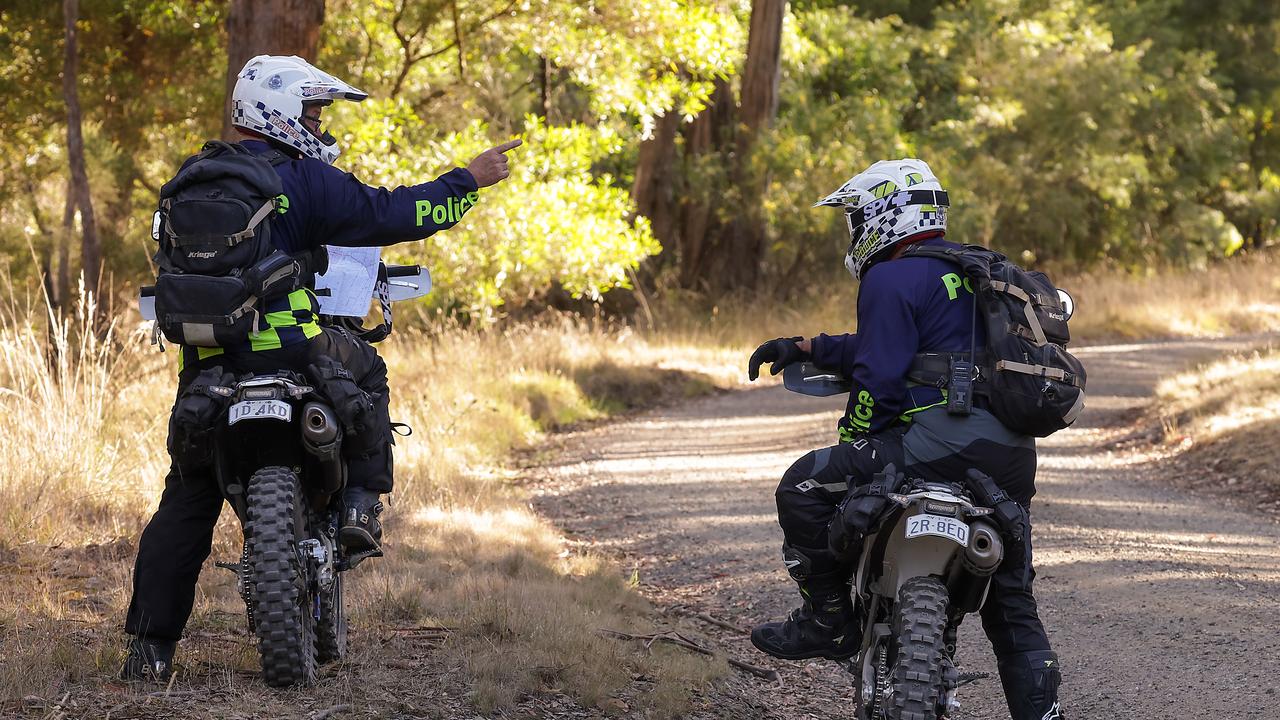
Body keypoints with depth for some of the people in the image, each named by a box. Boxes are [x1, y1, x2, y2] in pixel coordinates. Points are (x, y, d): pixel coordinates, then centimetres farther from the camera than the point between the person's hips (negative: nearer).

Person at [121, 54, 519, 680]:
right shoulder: (305, 181, -4)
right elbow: (389, 213, -4)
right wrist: (469, 181, 7)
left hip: (206, 362, 4)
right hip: (293, 349, -4)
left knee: (187, 501, 10)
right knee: (366, 369, 27)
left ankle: (151, 644, 5)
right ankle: (360, 503, 14)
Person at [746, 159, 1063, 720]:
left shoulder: (891, 280, -3)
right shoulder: (971, 270, 26)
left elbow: (880, 377, -9)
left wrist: (849, 445, 5)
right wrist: (806, 348, 35)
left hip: (946, 437, -9)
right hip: (1015, 455, 9)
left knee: (803, 489, -3)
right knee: (1011, 604, 17)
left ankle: (829, 620, 2)